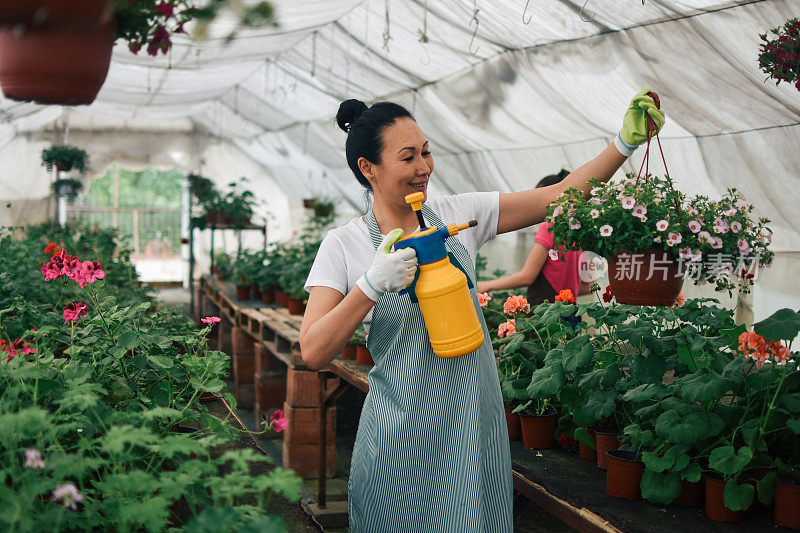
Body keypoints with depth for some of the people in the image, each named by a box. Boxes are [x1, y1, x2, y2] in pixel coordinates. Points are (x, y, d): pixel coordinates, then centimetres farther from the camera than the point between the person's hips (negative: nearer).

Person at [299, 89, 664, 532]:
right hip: (402, 437, -3)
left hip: (474, 425, 3)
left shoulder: (458, 214, 3)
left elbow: (558, 197, 3)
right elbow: (313, 353, -13)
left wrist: (625, 143, -6)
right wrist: (372, 285, -24)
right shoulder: (343, 246, -5)